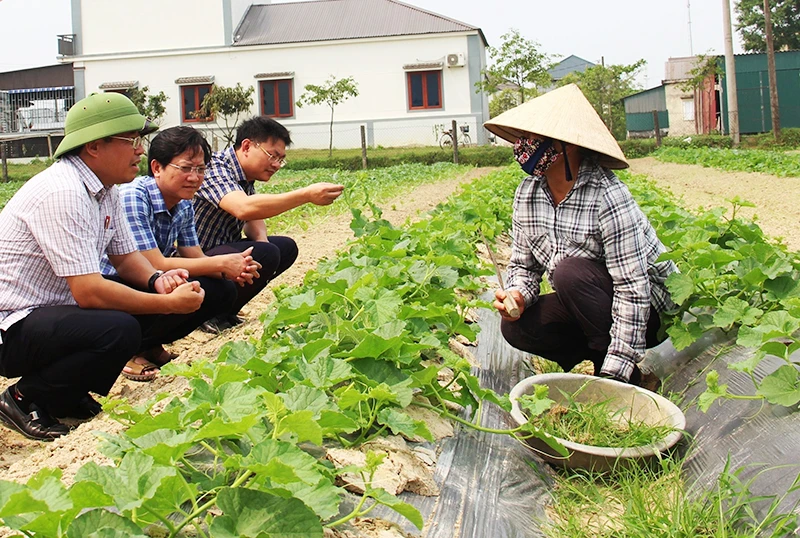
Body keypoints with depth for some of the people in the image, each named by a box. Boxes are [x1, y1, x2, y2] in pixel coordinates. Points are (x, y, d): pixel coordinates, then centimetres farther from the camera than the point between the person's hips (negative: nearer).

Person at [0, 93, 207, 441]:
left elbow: (125, 257, 13)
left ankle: (68, 393, 7)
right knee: (119, 330, -34)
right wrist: (170, 303, -23)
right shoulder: (63, 193, -25)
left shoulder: (105, 188, 4)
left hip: (58, 310, 9)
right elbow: (89, 292, -29)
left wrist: (157, 280, -8)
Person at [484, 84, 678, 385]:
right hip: (585, 304, 6)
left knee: (570, 272, -31)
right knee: (515, 326, -15)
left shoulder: (607, 197, -27)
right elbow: (523, 264, 5)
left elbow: (632, 287, -30)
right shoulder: (526, 194, -5)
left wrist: (614, 373, -31)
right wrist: (517, 295, -19)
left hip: (647, 308, -6)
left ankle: (617, 370, -13)